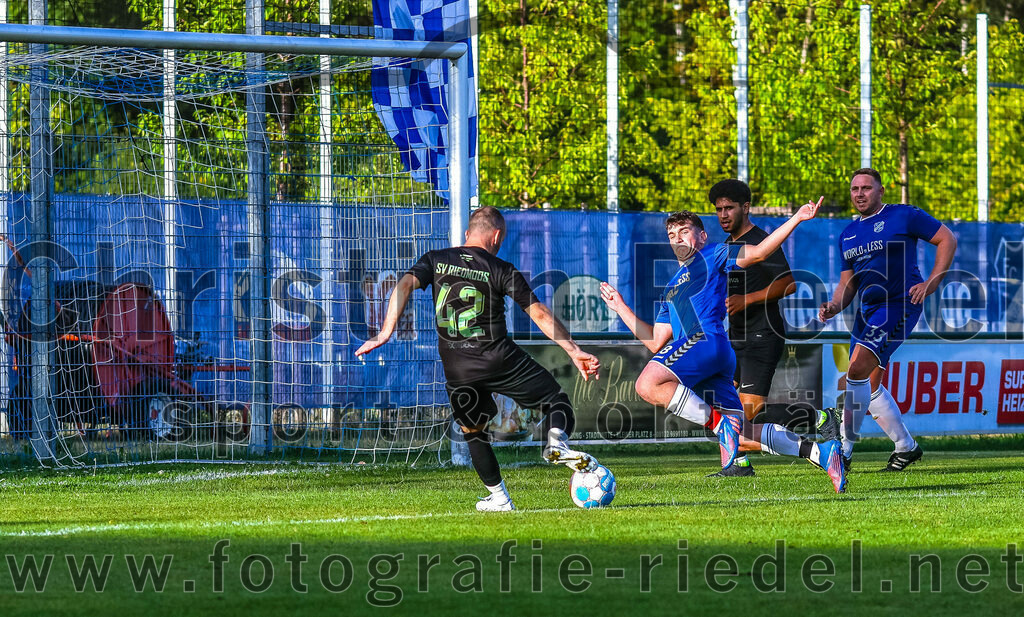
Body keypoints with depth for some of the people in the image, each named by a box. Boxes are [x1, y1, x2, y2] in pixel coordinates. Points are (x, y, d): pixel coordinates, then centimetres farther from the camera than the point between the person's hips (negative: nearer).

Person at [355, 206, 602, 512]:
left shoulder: (435, 260, 9)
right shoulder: (501, 269, 2)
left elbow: (405, 285, -8)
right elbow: (539, 314, -1)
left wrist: (385, 333, -13)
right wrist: (574, 351, 2)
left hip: (457, 369, 2)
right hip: (499, 358, -2)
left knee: (473, 431, 23)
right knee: (558, 402, 10)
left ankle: (498, 497, 20)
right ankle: (557, 442, -20)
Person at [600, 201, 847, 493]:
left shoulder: (712, 256, 14)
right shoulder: (672, 288, 34)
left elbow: (758, 252, 0)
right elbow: (656, 343, 31)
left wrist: (797, 218, -10)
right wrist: (621, 308, 33)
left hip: (707, 340, -8)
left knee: (648, 384, -29)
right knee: (740, 436, 2)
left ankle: (720, 424, -25)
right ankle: (818, 452, 2)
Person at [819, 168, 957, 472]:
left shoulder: (904, 216, -4)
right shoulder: (847, 235, 15)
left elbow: (947, 239, -2)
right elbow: (848, 283, 17)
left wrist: (932, 283, -11)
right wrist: (833, 307, -4)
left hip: (900, 304, -8)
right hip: (868, 310, 8)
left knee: (857, 370, -20)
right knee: (869, 386, 8)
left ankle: (844, 449, -17)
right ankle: (906, 446, 24)